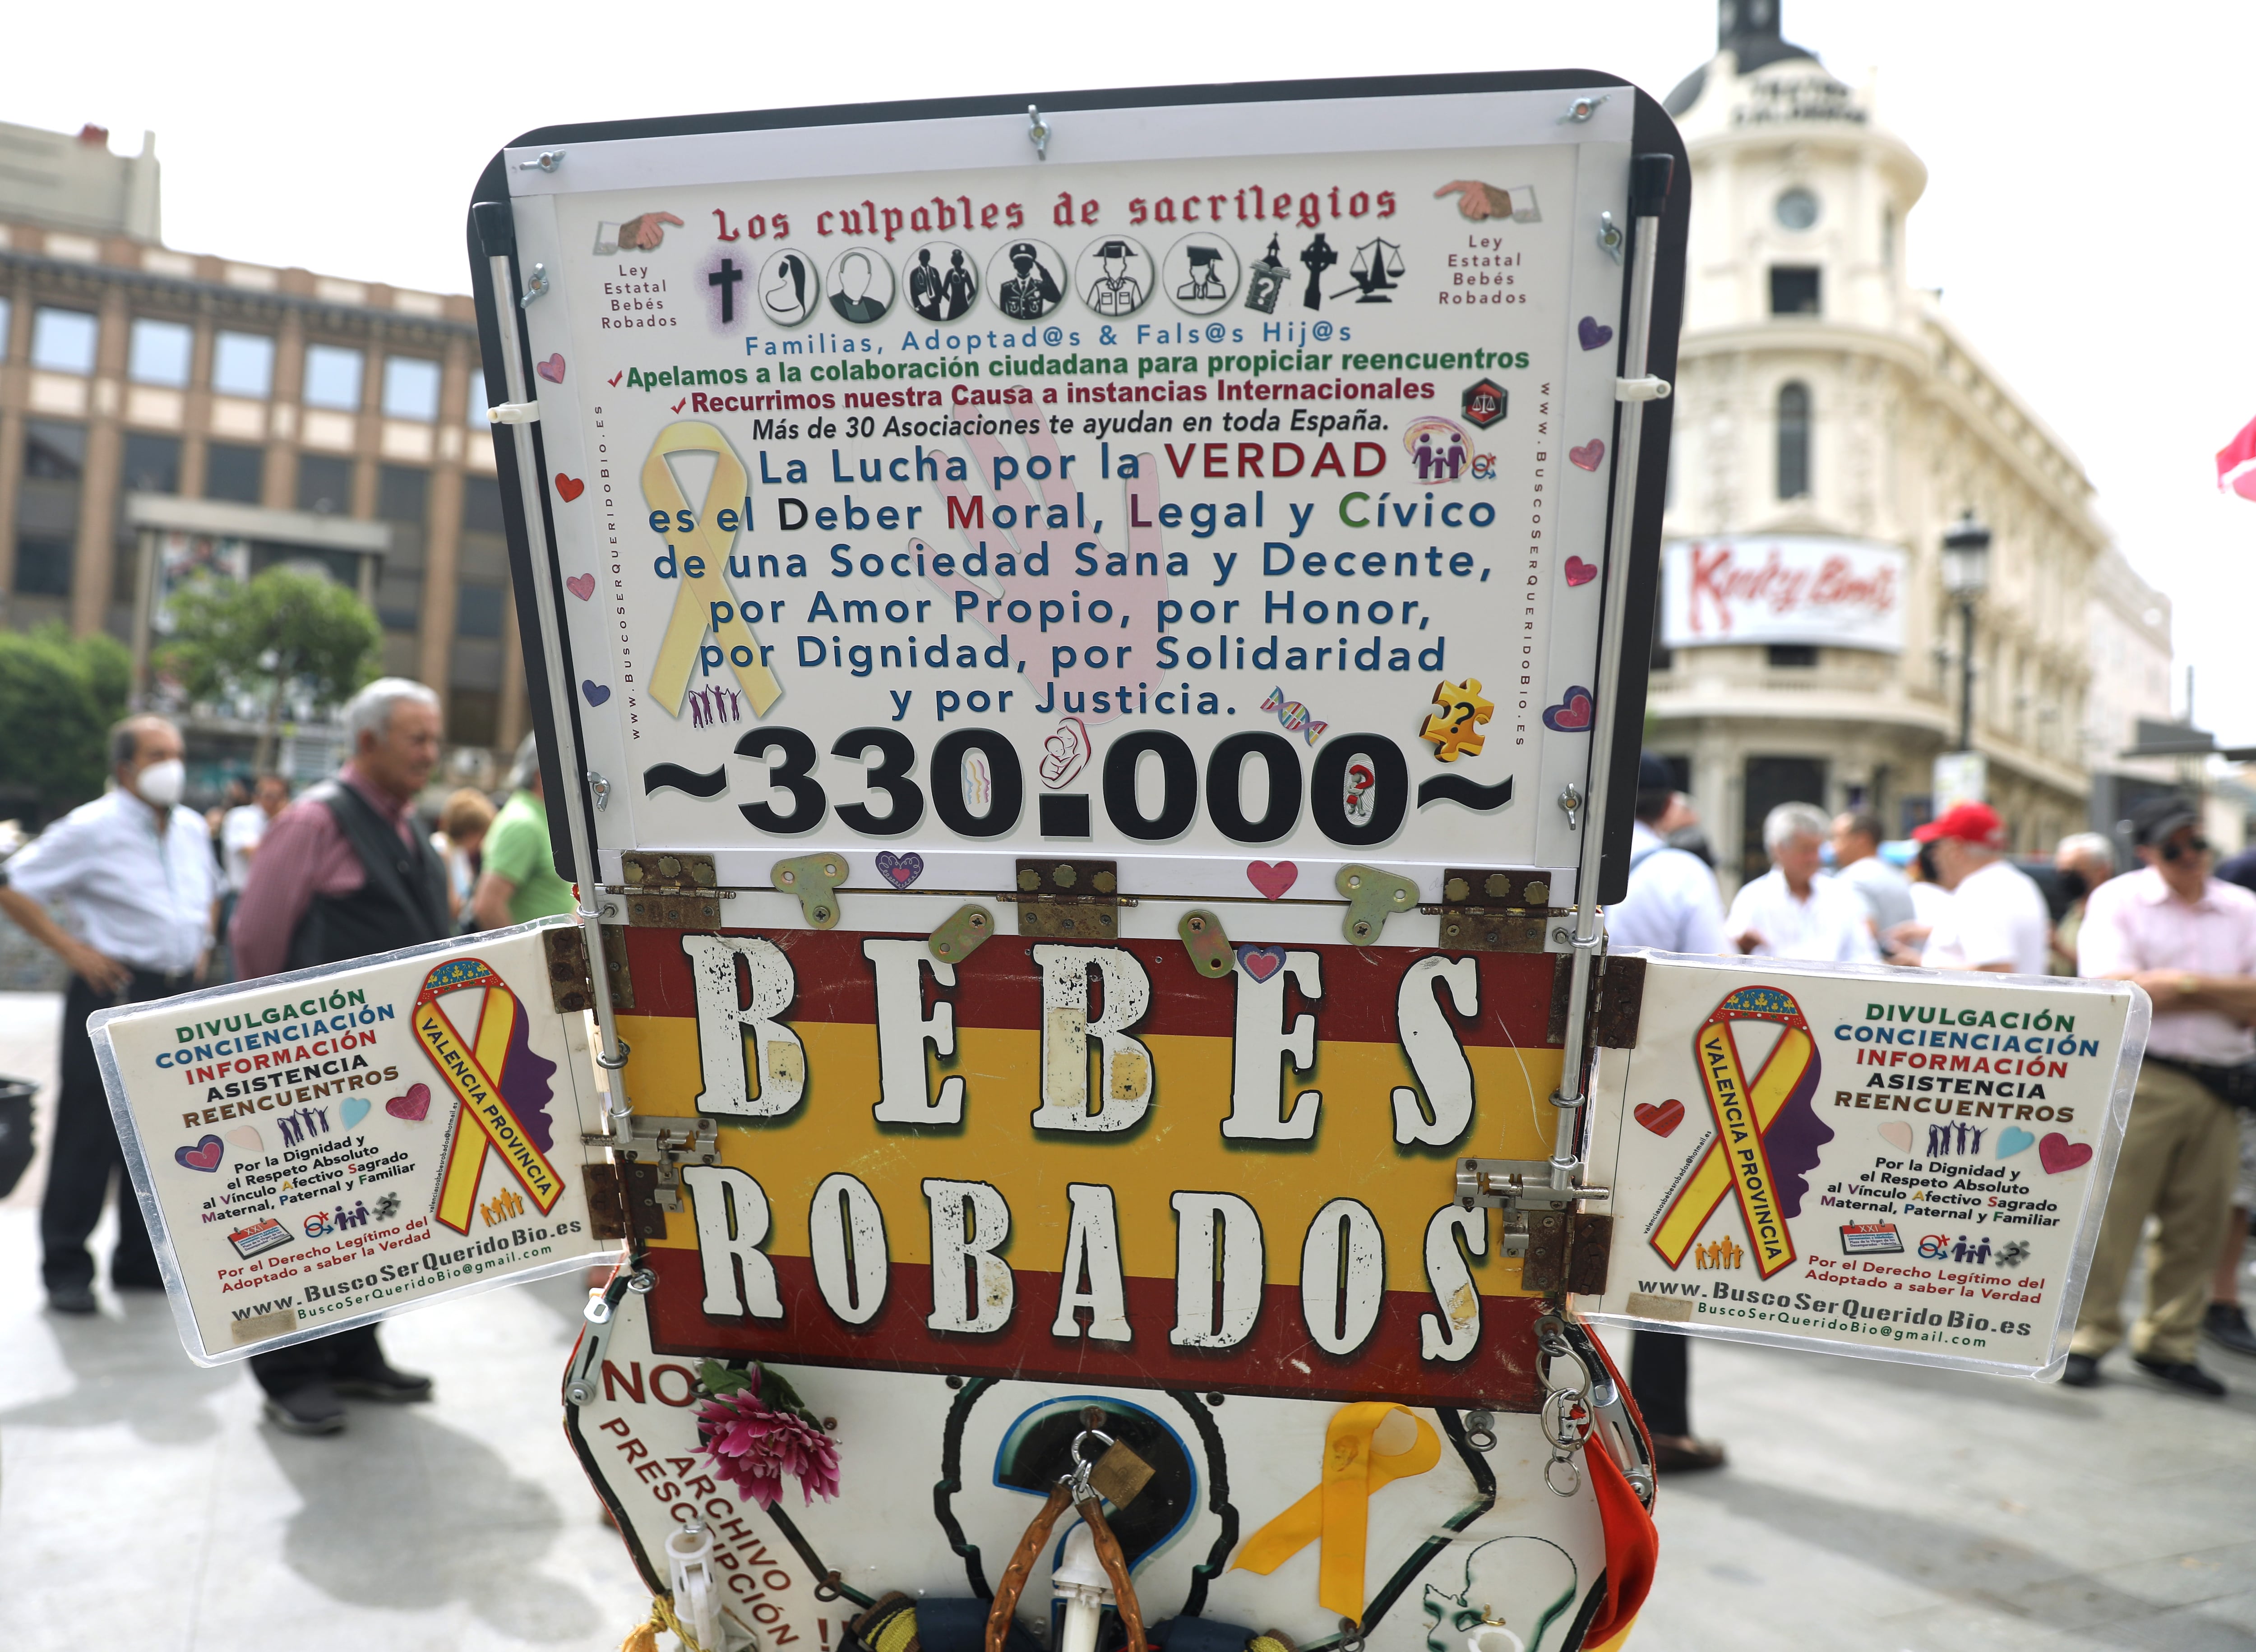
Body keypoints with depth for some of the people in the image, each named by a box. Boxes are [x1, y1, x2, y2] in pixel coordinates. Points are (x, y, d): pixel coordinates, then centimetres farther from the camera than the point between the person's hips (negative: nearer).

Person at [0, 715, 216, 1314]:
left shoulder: (193, 829, 11)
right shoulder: (90, 829, -8)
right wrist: (71, 949, -13)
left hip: (180, 995, 6)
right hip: (114, 993, -6)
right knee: (90, 1134, -1)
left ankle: (142, 1261, 22)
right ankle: (66, 1269, 10)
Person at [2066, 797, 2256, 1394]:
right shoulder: (2118, 900, 1)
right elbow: (2116, 994, -12)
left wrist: (2183, 983, -11)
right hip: (2139, 1080, -4)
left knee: (2197, 1223, 6)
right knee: (2110, 1212, -4)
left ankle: (2168, 1344, 19)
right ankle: (2089, 1337, 7)